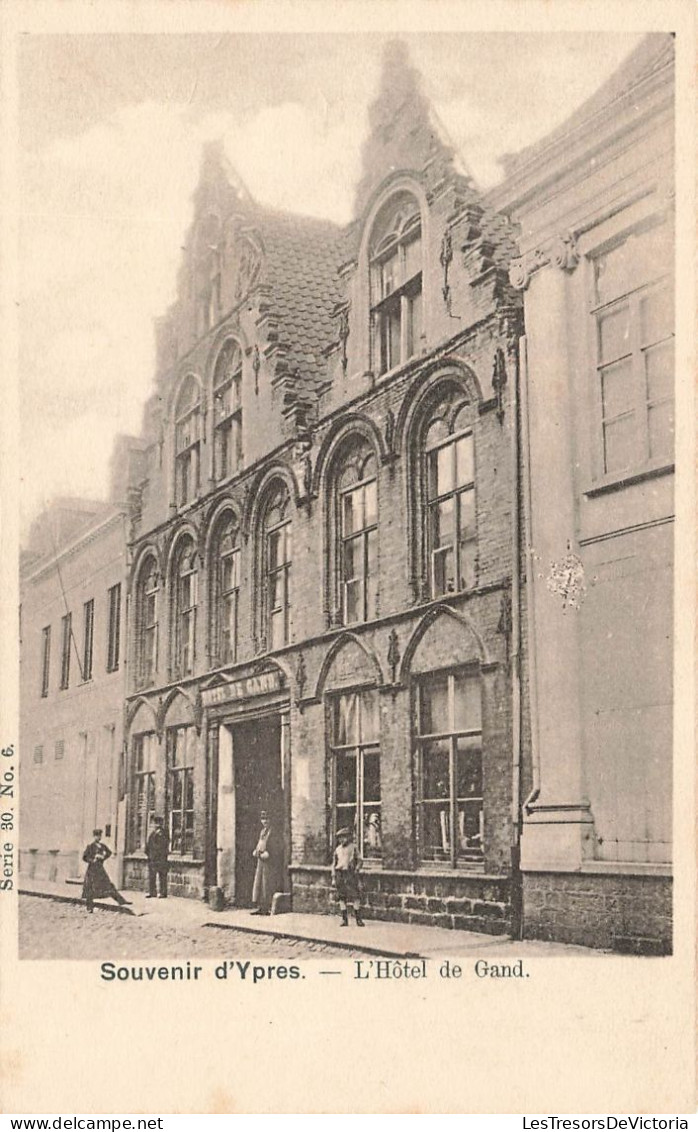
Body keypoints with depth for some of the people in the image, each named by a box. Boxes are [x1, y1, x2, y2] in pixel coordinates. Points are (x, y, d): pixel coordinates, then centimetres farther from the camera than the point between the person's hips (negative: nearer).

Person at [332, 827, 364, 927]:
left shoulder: (353, 847, 4)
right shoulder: (337, 850, 13)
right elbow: (334, 864, 16)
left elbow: (360, 861, 6)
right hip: (340, 875, 3)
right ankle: (345, 920, 8)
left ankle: (358, 919, -4)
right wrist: (333, 878, 10)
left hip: (351, 874, -3)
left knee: (355, 897, -7)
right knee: (342, 898, 2)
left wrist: (357, 869, -11)